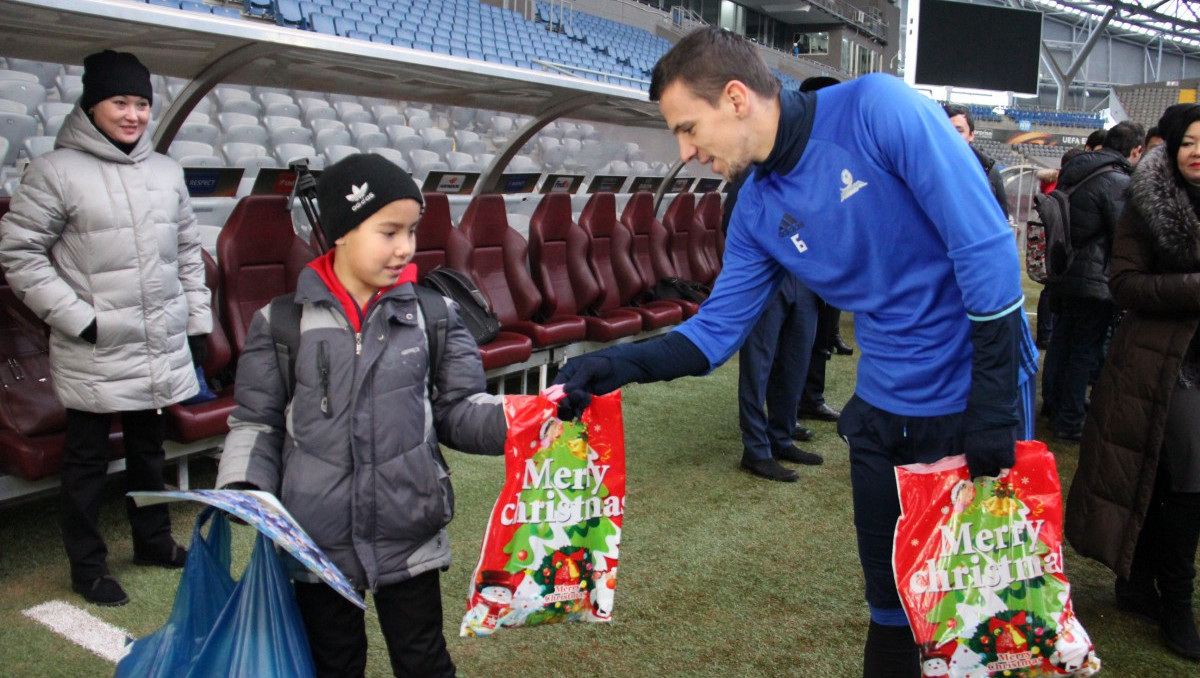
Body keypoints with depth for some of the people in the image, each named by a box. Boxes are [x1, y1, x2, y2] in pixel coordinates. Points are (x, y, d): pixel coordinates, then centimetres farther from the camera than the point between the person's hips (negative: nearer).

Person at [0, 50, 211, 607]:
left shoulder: (166, 171, 7)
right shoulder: (56, 171, -10)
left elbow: (188, 253, 13)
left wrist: (198, 323, 10)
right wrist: (77, 317, -15)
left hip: (162, 347, 5)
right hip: (93, 354, -5)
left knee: (149, 448, 20)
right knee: (87, 460, 9)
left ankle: (153, 540, 37)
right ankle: (87, 565, 24)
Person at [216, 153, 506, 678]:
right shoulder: (280, 323, -4)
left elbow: (457, 411, -2)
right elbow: (257, 423, 3)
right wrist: (242, 494, -11)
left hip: (409, 539, 0)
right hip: (317, 542, 0)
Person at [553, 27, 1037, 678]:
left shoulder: (876, 109, -18)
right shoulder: (757, 211, 0)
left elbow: (986, 245, -20)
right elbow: (717, 328, 2)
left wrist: (993, 399, -20)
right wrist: (616, 365, -14)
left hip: (976, 392, -5)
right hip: (884, 411, 5)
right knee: (890, 599, 16)